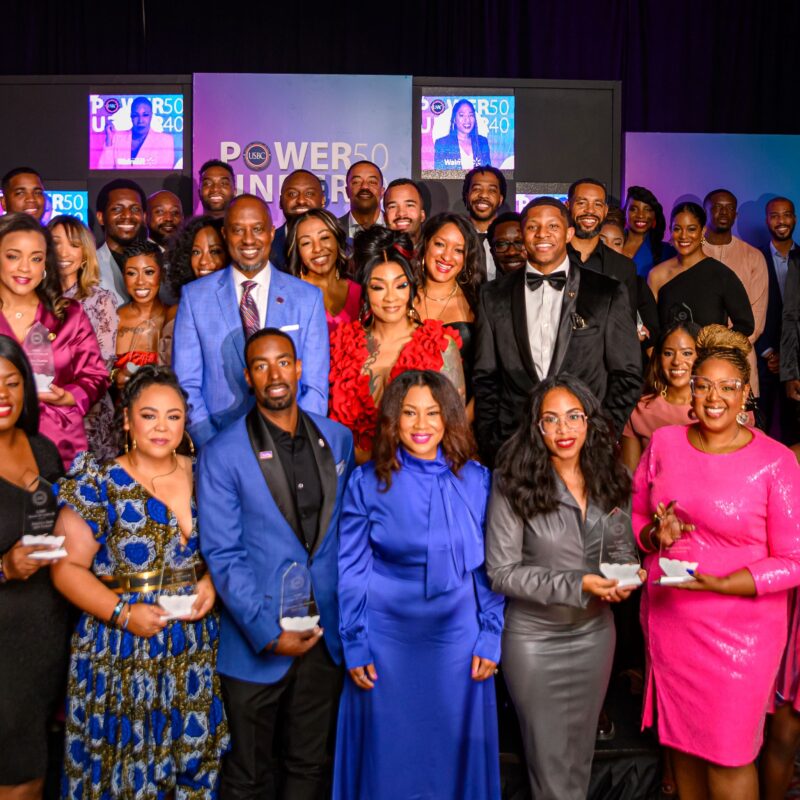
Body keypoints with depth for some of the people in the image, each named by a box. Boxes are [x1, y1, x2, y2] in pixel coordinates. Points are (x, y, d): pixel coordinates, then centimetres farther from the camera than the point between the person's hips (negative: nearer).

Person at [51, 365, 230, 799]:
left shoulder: (199, 475, 4)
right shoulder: (98, 486, -7)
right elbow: (67, 567, -9)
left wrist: (210, 583, -7)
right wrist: (123, 613, -17)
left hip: (195, 648, 4)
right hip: (122, 651, -3)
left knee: (193, 761, 11)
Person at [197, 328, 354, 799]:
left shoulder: (338, 439, 4)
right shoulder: (223, 454, -8)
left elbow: (348, 529, 9)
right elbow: (223, 555, -11)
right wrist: (268, 633, -15)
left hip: (327, 634, 3)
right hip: (258, 642, -3)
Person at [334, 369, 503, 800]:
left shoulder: (476, 480, -2)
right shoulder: (367, 482, -5)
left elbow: (491, 566, 3)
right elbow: (352, 572, -3)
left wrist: (490, 637, -1)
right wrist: (355, 648, -5)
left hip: (457, 637, 1)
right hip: (387, 638, -1)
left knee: (455, 751, 14)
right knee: (389, 753, 12)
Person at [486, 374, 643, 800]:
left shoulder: (609, 480, -3)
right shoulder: (514, 485, -18)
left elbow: (625, 549, 11)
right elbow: (501, 571, -17)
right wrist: (577, 585, -23)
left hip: (594, 632, 4)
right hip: (535, 637, -4)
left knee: (581, 751, 21)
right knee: (549, 758, 10)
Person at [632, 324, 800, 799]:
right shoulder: (664, 443, 0)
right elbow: (636, 517, 11)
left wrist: (719, 584, -21)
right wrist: (657, 535, -11)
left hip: (738, 629, -4)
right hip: (667, 620, 4)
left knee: (728, 756, 8)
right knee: (682, 740, 18)